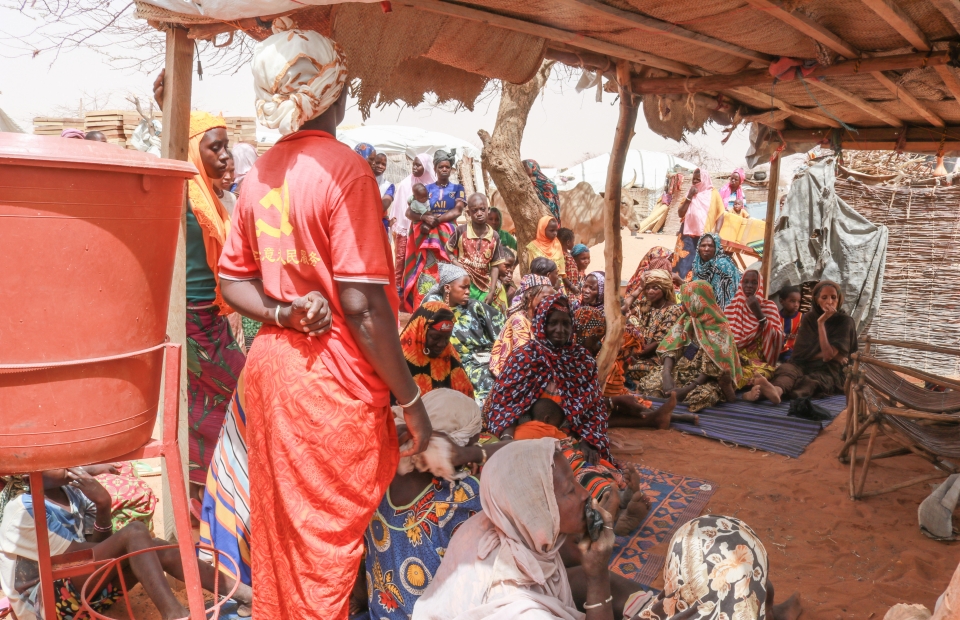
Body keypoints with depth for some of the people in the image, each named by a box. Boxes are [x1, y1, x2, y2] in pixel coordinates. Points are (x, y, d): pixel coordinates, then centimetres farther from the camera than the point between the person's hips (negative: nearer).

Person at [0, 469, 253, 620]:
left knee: (157, 548, -17)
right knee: (134, 532, -27)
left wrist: (102, 508, -14)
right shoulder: (22, 508, -16)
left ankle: (240, 591, -22)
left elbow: (100, 549, 3)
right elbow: (77, 553, -19)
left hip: (86, 587, 7)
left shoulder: (69, 490, 5)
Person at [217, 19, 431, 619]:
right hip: (332, 388, -7)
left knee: (276, 530, 21)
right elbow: (362, 305, -20)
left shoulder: (258, 176, 6)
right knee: (326, 547, 8)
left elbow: (234, 282, 12)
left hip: (268, 368, 7)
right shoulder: (344, 169, -16)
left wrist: (284, 313, -5)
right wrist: (412, 402, -13)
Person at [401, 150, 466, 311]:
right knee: (426, 270, -9)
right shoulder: (426, 189, 12)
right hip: (427, 236, 1)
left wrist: (436, 220, -15)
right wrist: (425, 218, -16)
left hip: (447, 235, 0)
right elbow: (409, 212, 4)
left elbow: (457, 211, -5)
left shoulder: (457, 189, 12)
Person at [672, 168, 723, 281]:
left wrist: (716, 233, -12)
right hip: (688, 234, 2)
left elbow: (720, 214, 0)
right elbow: (680, 213, 5)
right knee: (685, 261, -3)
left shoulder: (713, 194, 2)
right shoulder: (690, 193, 11)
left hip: (705, 236, -2)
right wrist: (689, 197, -5)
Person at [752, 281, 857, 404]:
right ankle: (777, 389, -70)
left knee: (812, 381, -38)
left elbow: (828, 355, -13)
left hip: (828, 372, -3)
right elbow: (802, 352, 1)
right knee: (787, 369, -33)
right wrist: (829, 353, -11)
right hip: (805, 366, 3)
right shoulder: (809, 318, 9)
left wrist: (821, 323, -17)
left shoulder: (845, 321, -1)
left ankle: (778, 392, -72)